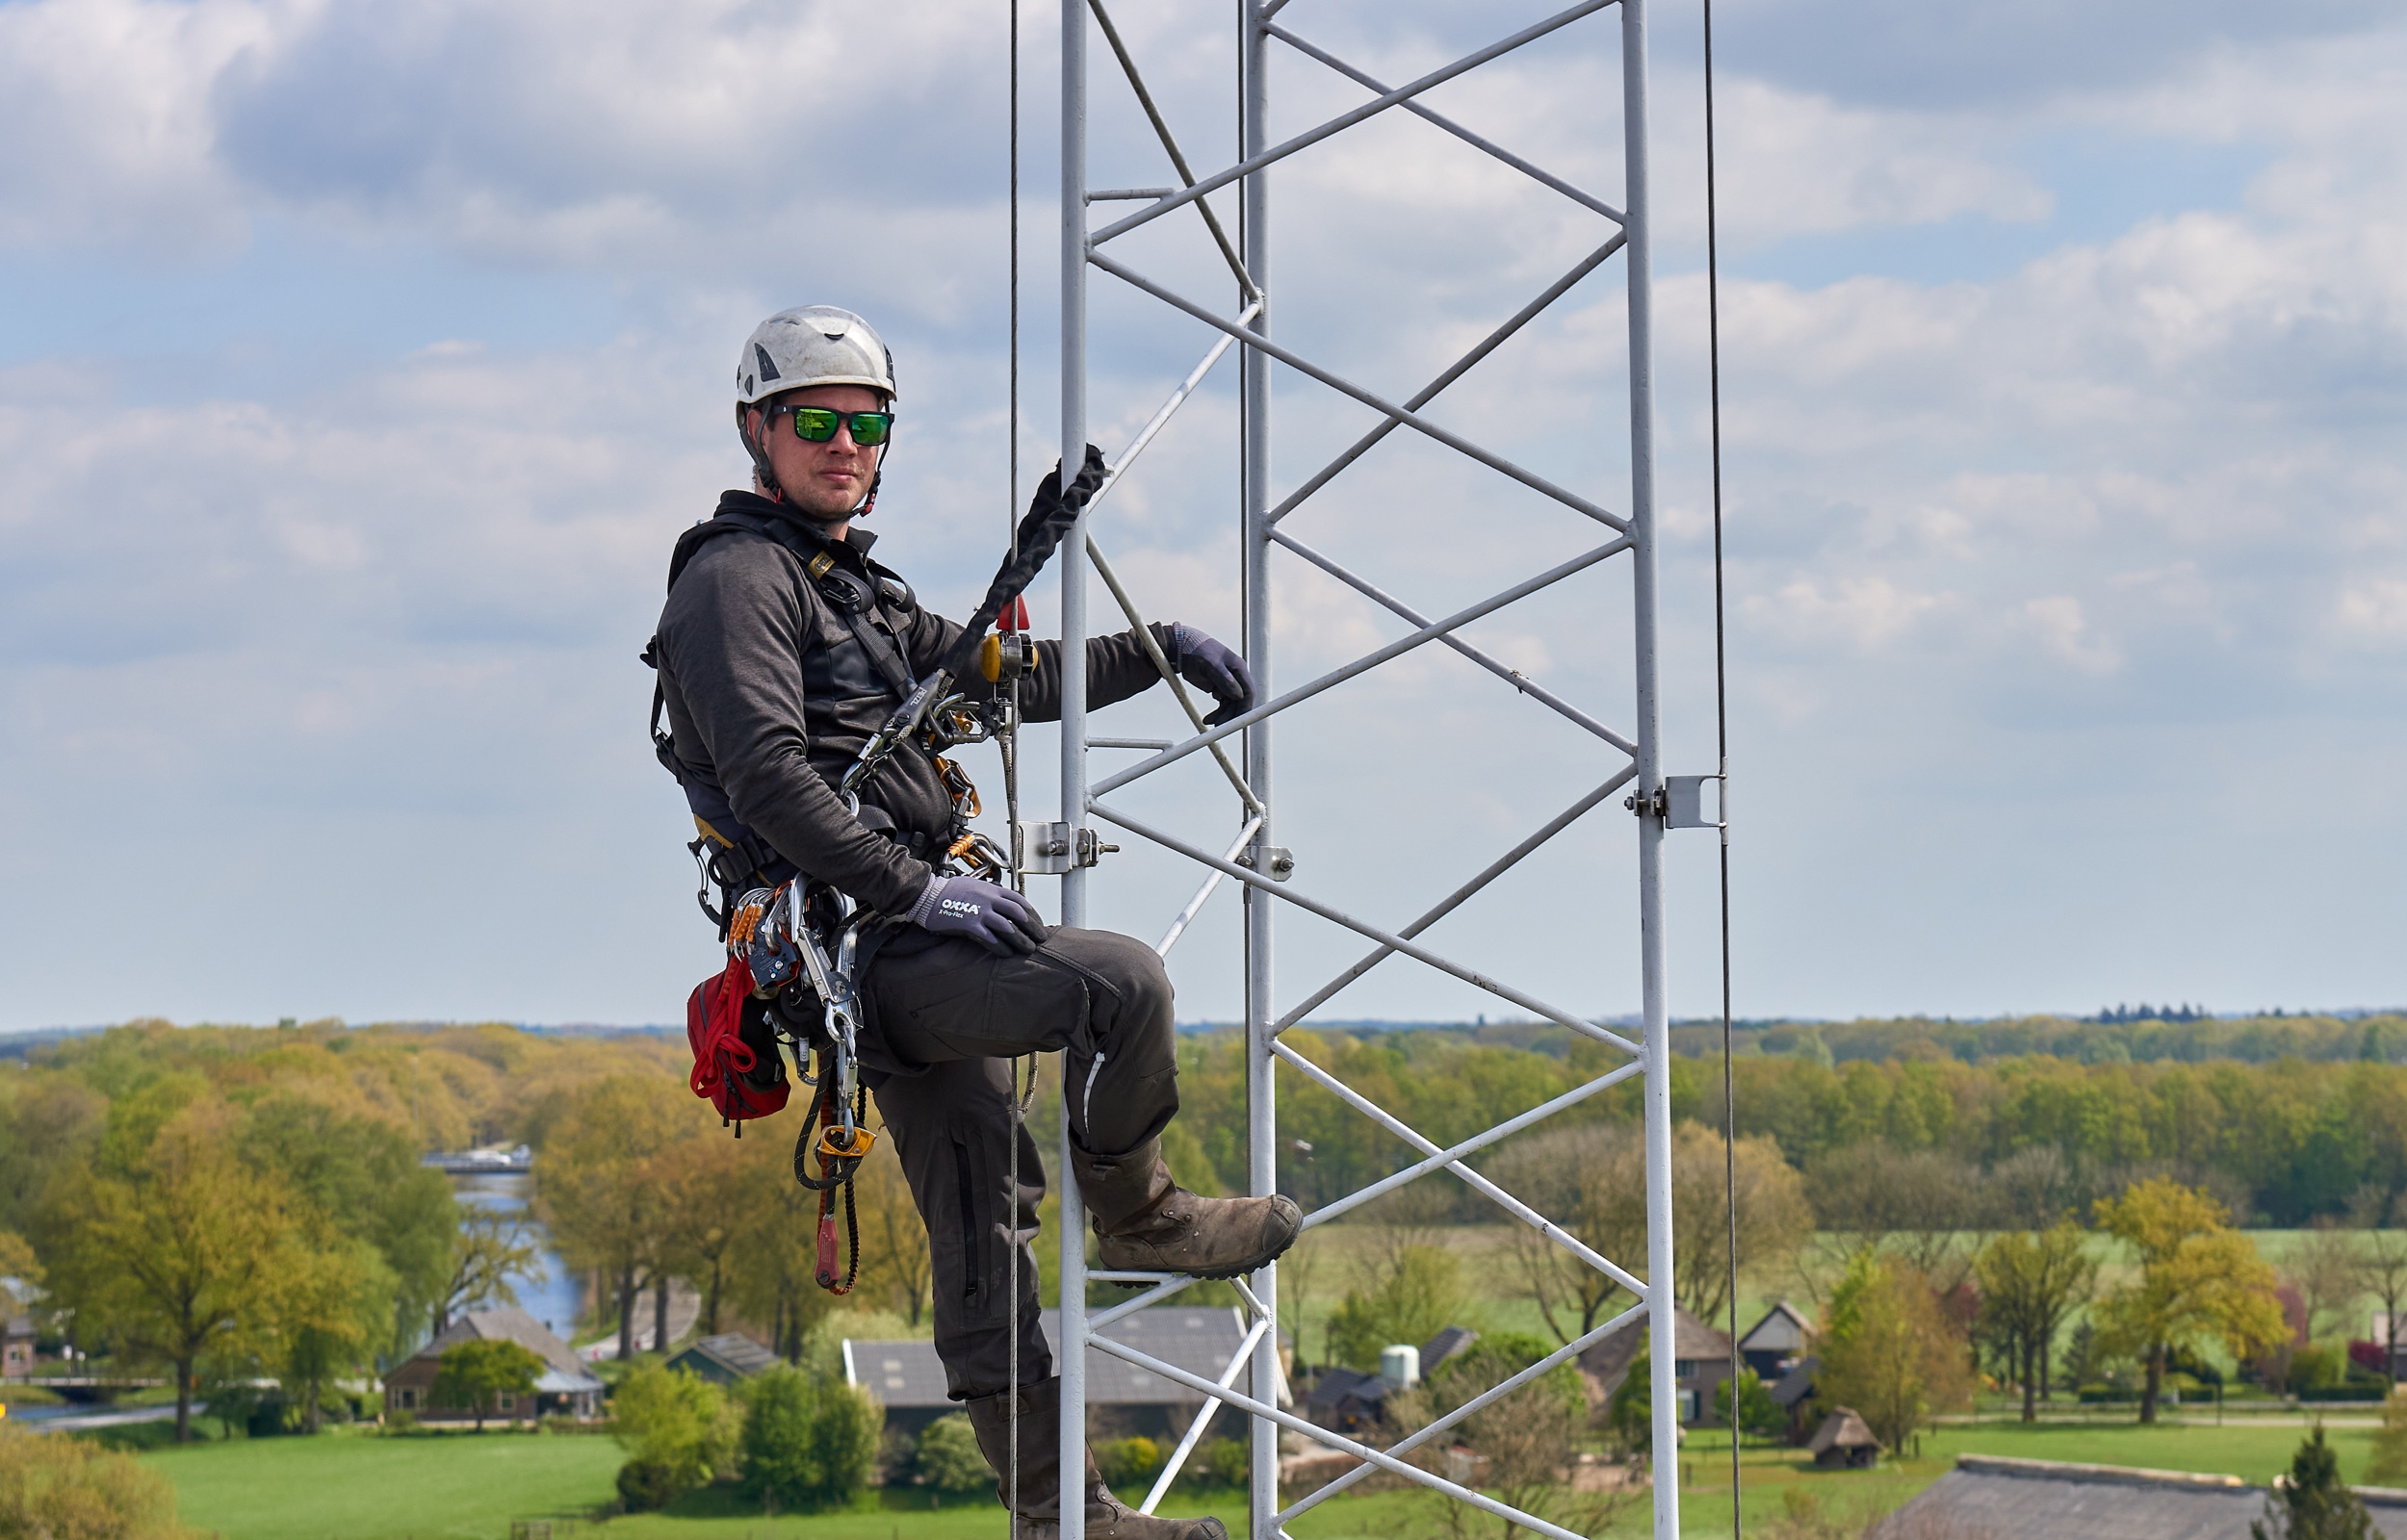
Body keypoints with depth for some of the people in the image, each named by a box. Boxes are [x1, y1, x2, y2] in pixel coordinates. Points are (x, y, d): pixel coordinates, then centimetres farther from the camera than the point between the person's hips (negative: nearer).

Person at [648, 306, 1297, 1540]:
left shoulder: (861, 592, 24)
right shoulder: (737, 575, -7)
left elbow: (1008, 677, 33)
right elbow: (766, 776, -19)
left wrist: (1159, 648, 25)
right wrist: (916, 887, -23)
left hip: (902, 934, 9)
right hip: (850, 943, -9)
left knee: (984, 1231, 9)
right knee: (1124, 981, -22)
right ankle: (1136, 1215, 0)